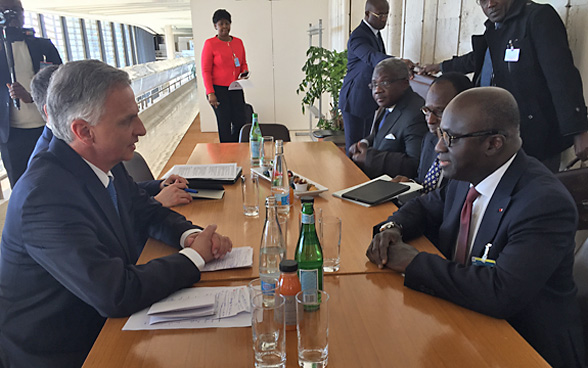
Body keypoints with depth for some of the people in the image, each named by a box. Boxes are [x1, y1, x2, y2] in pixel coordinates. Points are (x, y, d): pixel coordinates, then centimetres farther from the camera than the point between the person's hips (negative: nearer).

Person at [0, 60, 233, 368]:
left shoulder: (106, 166, -4)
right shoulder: (46, 195, -28)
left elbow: (147, 213, 11)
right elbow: (115, 295, -31)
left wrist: (190, 234, -10)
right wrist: (195, 256, -19)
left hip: (105, 323, 7)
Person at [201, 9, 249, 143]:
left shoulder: (238, 42, 9)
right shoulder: (210, 44, -6)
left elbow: (243, 63, 21)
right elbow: (205, 71, -8)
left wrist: (244, 72, -3)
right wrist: (210, 93, -15)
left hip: (236, 89, 5)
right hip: (219, 90, -5)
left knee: (240, 122, 8)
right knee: (224, 124, 1)